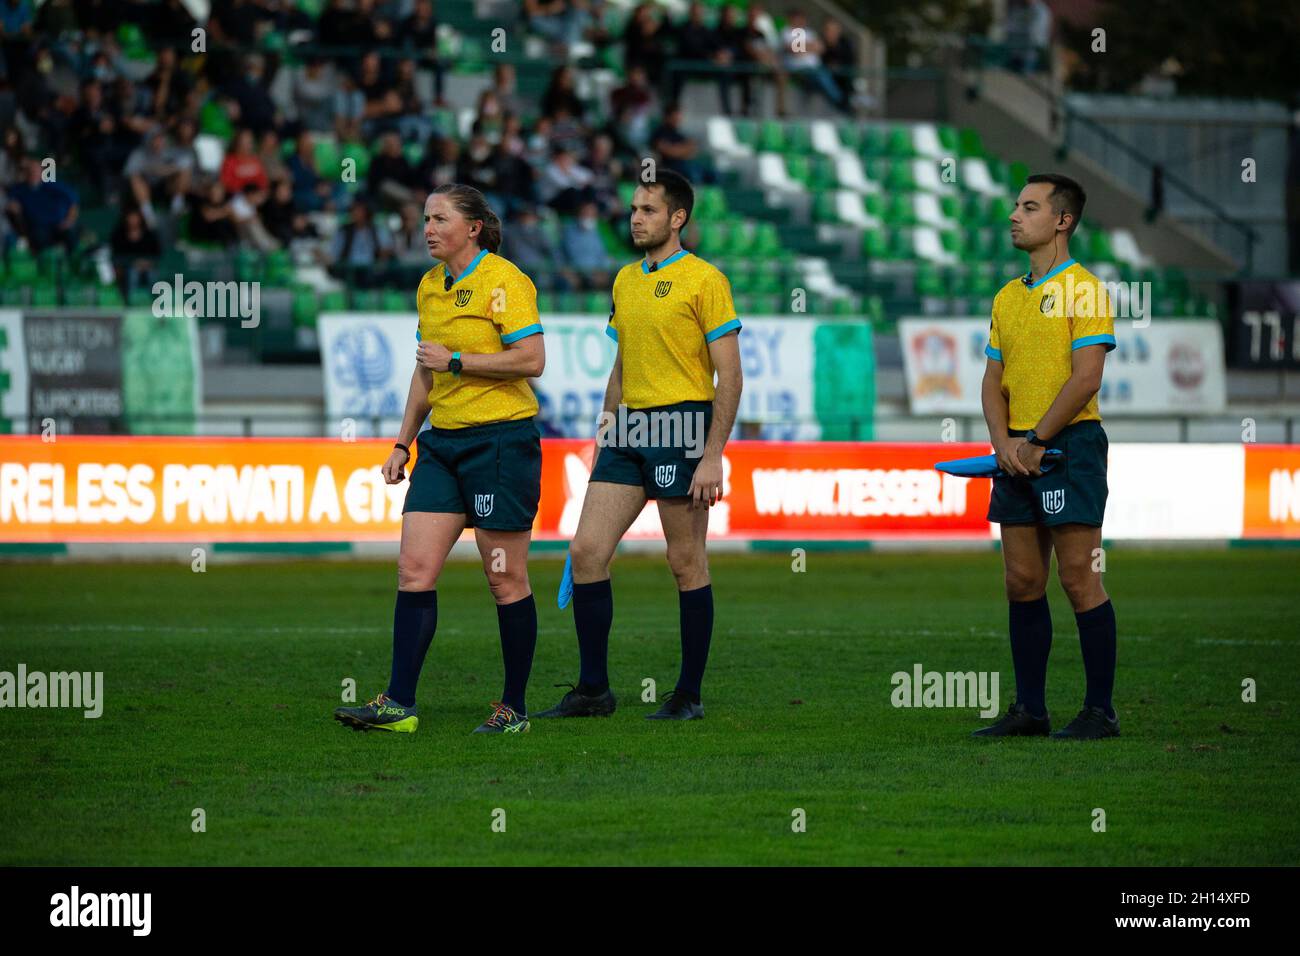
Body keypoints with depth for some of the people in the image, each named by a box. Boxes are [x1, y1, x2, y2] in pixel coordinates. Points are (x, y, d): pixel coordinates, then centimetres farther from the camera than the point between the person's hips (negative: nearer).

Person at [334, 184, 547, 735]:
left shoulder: (502, 280, -10)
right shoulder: (430, 286, 14)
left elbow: (531, 359, -18)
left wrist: (455, 361, -15)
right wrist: (403, 444, 21)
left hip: (501, 437, -7)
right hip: (443, 441, 7)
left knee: (505, 578, -1)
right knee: (414, 568, -3)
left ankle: (514, 708, 9)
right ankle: (399, 704, -5)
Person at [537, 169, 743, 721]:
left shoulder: (704, 281, -7)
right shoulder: (625, 281, 15)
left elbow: (729, 375, -10)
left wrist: (713, 456, -16)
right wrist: (604, 433, 18)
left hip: (680, 429, -7)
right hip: (628, 431, 7)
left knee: (686, 563, 0)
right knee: (586, 551, -1)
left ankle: (689, 695, 9)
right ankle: (593, 689, 5)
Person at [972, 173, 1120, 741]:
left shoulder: (1083, 289, -7)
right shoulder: (1007, 298, 16)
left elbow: (1086, 379, -14)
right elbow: (994, 380, 15)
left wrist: (1035, 443, -13)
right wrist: (1003, 442, -2)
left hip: (1069, 442, -7)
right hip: (1016, 454, 7)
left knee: (1079, 580, -7)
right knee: (1022, 583, 7)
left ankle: (1100, 710, -2)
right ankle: (1030, 709, 13)